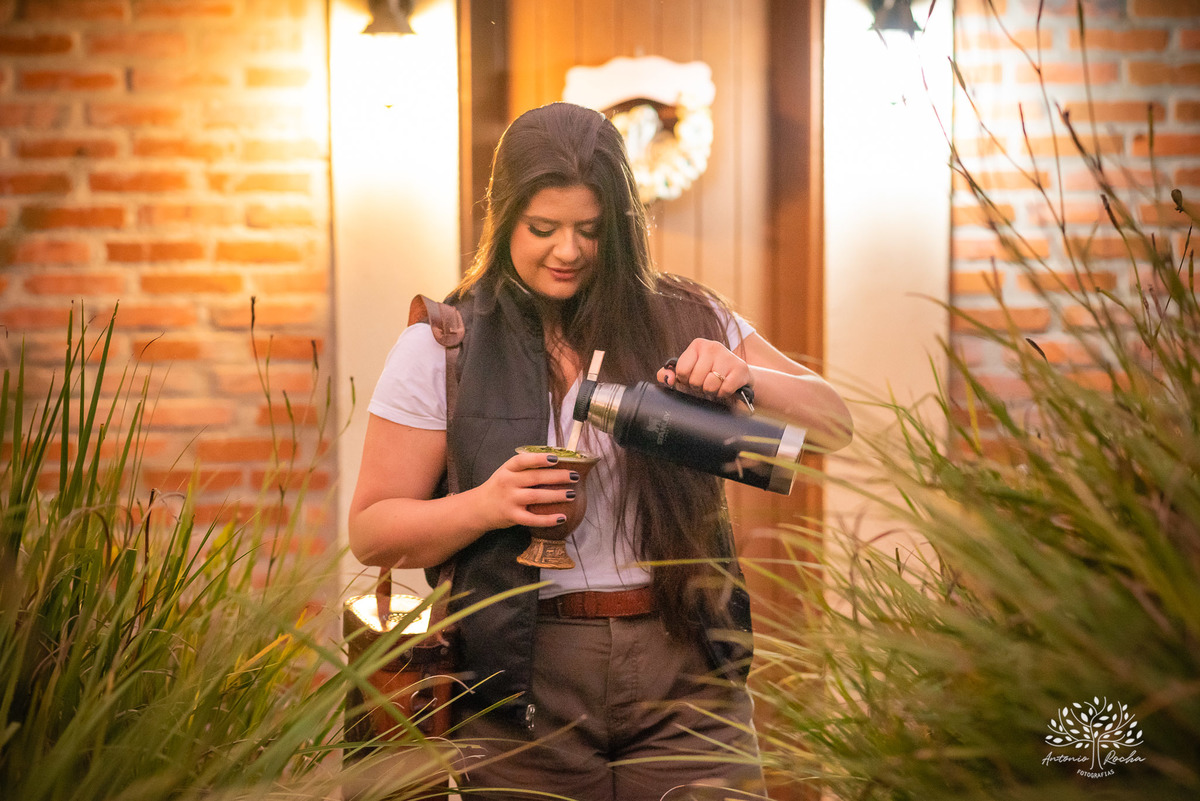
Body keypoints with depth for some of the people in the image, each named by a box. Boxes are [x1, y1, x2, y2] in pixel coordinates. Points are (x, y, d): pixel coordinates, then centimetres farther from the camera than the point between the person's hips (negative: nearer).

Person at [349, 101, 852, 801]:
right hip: (525, 686, -1)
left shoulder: (684, 320, 6)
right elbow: (373, 532, 2)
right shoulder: (443, 347, 1)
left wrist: (744, 376, -13)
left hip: (685, 670, 1)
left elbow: (834, 424, 7)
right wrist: (489, 503, -16)